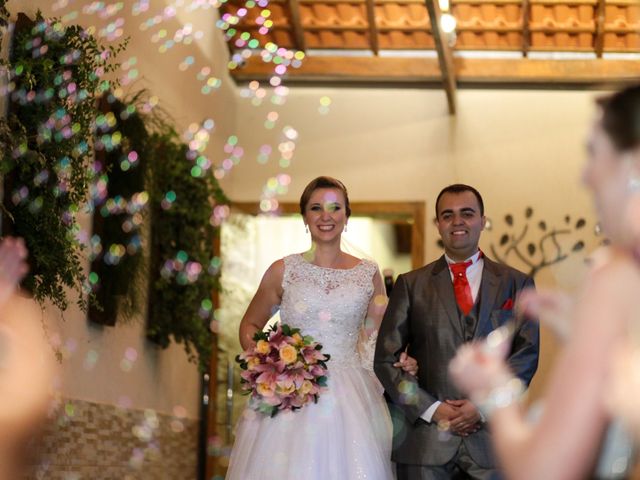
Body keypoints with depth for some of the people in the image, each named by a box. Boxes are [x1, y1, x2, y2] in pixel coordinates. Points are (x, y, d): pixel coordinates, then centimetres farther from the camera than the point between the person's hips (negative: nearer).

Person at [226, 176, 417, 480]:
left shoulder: (368, 274, 7)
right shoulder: (284, 270, 4)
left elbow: (378, 340, 13)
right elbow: (250, 325, 14)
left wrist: (401, 363, -7)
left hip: (351, 400, 1)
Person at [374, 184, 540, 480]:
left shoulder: (516, 284, 9)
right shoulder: (411, 285, 8)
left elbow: (527, 355, 2)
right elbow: (386, 359, 3)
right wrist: (432, 409, -7)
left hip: (493, 433, 0)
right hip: (426, 438, 0)